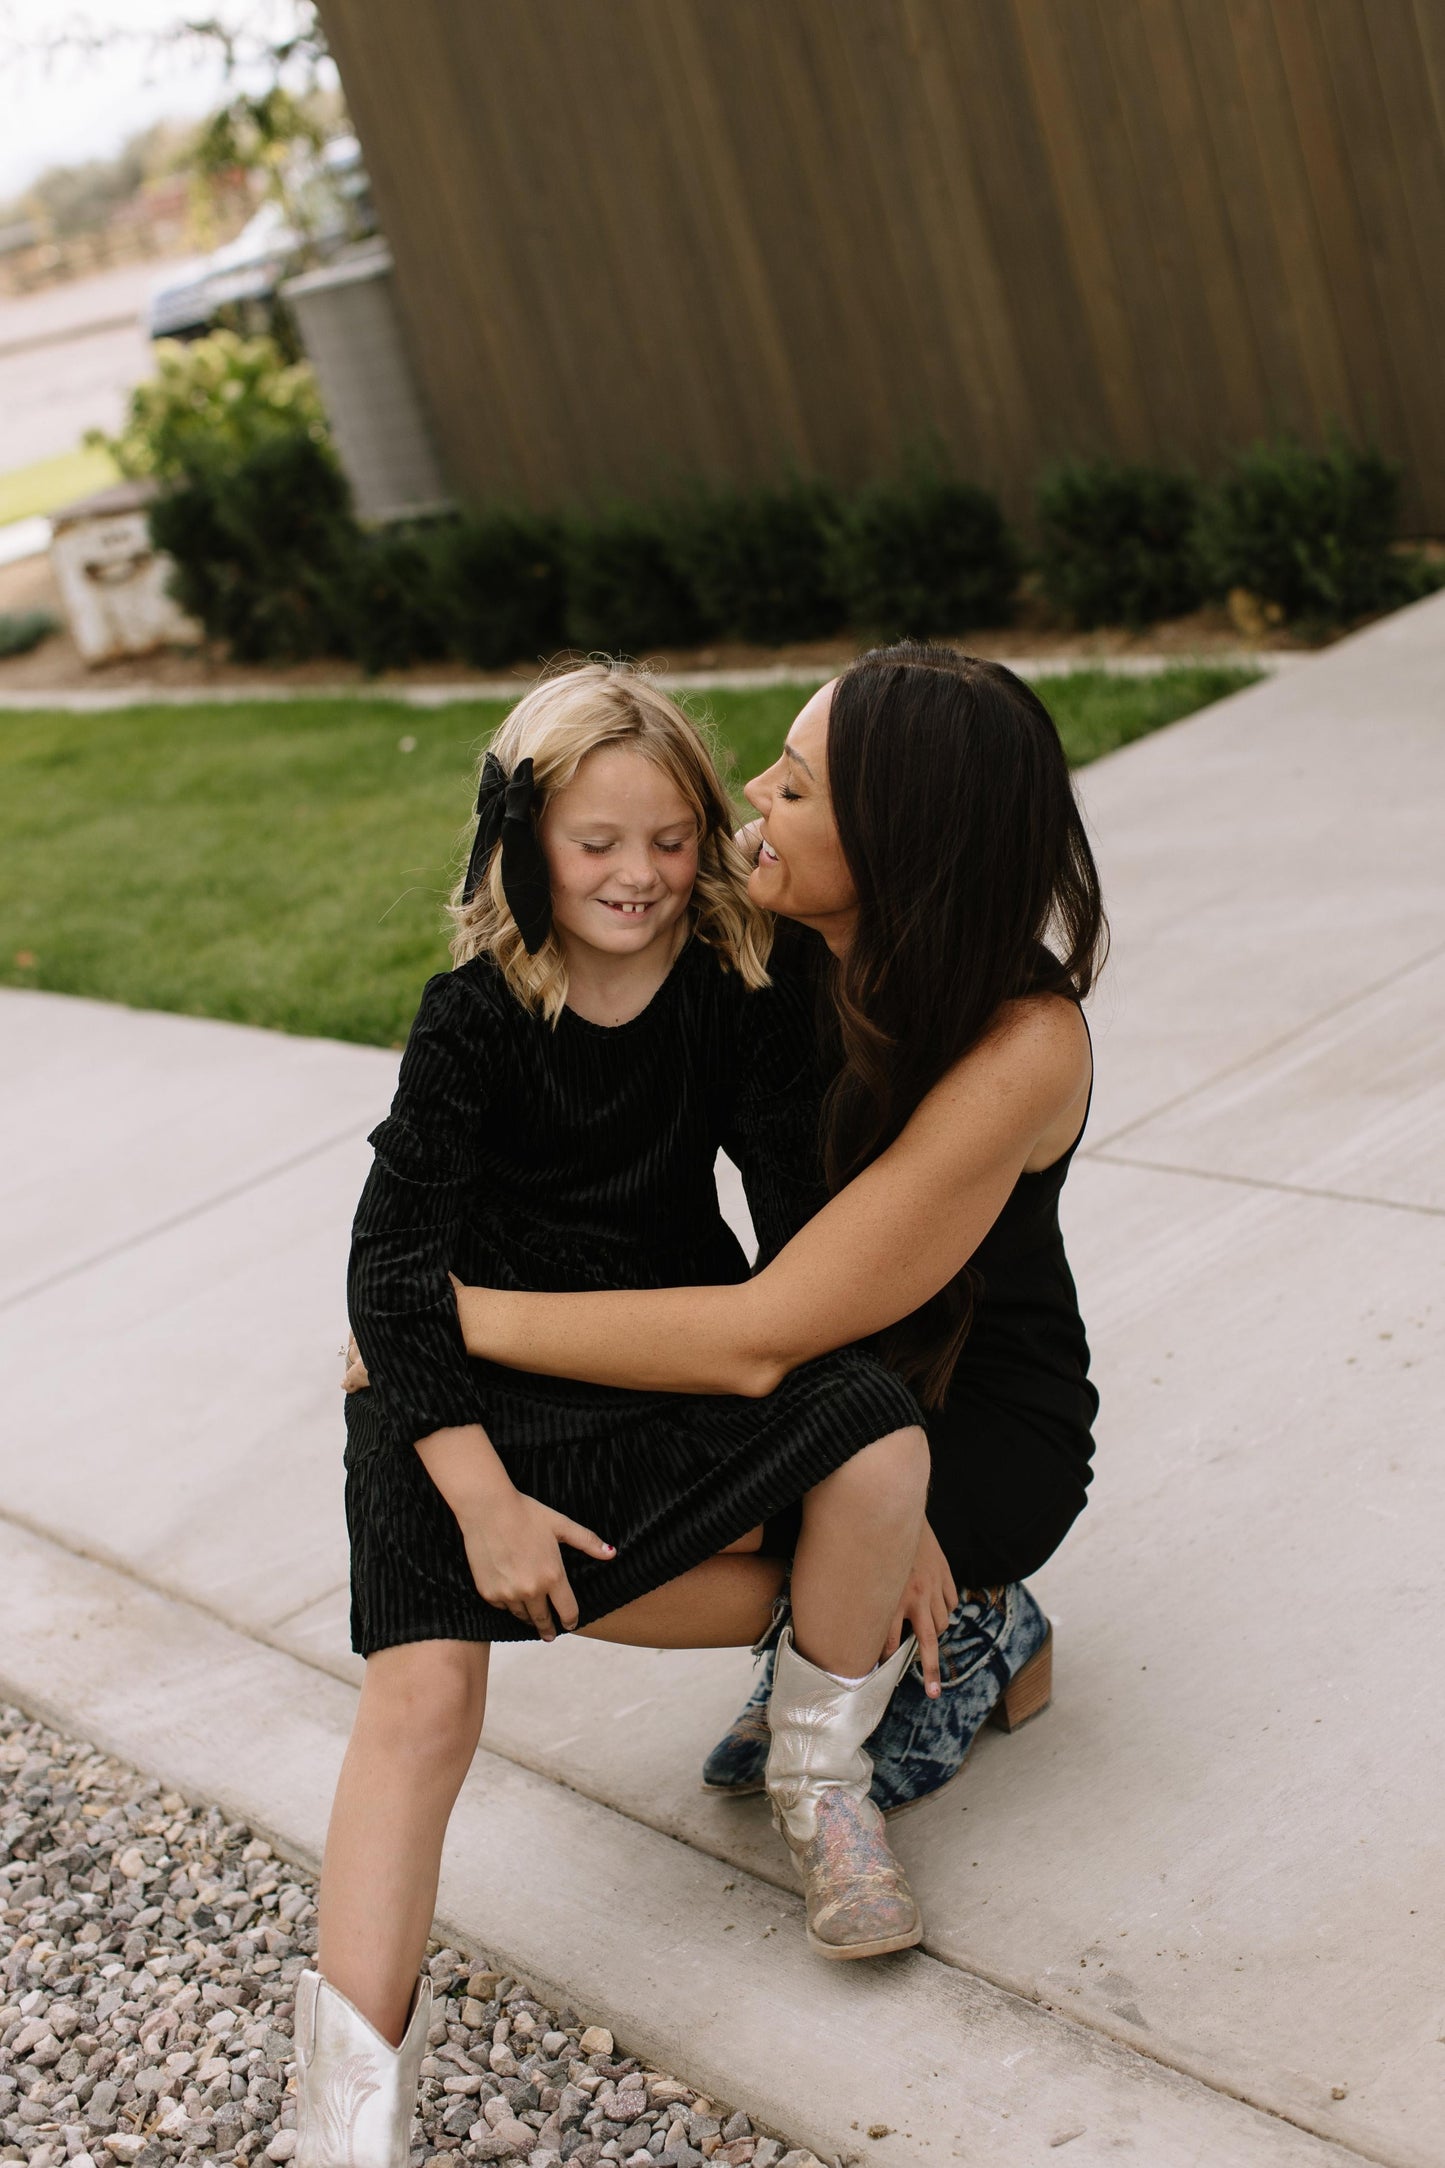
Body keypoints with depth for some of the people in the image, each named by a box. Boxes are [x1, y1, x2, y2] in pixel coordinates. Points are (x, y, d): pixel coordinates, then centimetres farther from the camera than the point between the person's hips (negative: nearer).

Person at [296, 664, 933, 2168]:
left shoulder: (732, 996, -2)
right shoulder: (476, 1017, -9)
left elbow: (803, 1228, -2)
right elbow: (394, 1265, -11)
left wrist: (878, 1499, -8)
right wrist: (482, 1495, -20)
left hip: (681, 1347, 2)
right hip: (476, 1382, -2)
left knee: (881, 1442, -27)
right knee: (420, 1691, -22)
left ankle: (817, 1780, -1)